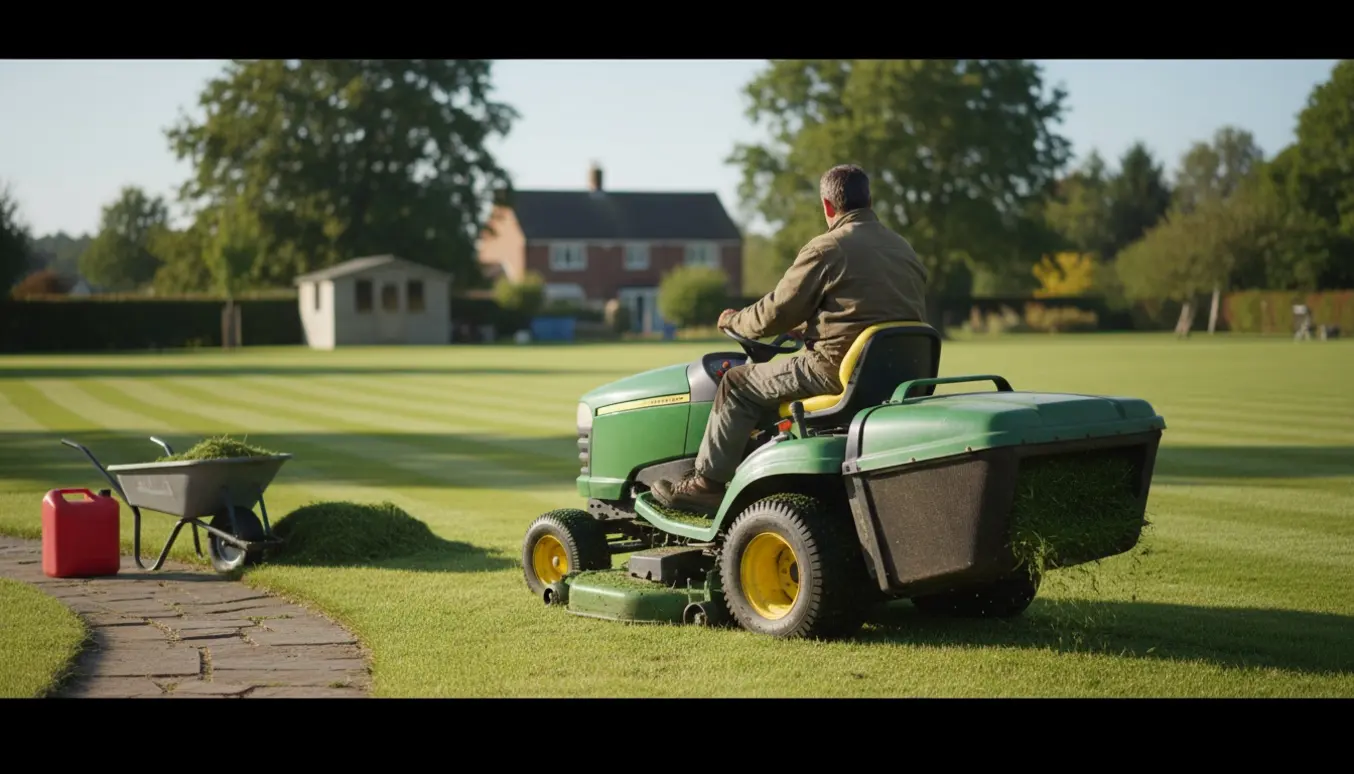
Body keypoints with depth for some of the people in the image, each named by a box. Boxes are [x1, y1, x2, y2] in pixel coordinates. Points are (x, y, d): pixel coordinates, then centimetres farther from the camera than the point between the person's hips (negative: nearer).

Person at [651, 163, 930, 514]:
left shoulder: (827, 248, -10)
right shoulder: (904, 249, 15)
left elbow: (776, 312, -7)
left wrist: (734, 321, 13)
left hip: (839, 372, -8)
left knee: (738, 383, 7)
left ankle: (706, 484, 9)